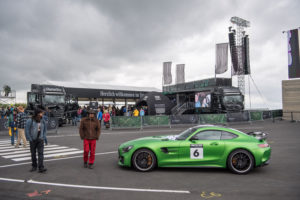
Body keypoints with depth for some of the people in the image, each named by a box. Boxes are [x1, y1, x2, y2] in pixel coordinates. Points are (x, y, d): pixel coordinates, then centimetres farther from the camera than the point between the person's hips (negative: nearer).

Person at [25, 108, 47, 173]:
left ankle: (41, 168, -11)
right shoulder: (30, 121, -9)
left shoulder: (43, 121, 3)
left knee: (41, 153, -8)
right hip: (33, 140, -1)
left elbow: (45, 130, 11)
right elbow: (27, 131, -9)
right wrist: (30, 139, -11)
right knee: (33, 154, 10)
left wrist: (43, 138, 3)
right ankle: (34, 166, 25)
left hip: (40, 140, 1)